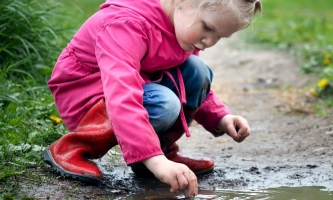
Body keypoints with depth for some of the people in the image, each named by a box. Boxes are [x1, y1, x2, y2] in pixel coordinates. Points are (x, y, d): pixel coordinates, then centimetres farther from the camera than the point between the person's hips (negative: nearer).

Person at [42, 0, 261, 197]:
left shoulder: (185, 24, -5)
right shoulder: (127, 25, -32)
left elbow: (195, 89, 7)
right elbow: (121, 99, -46)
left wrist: (221, 118, -12)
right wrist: (155, 160, -55)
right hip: (83, 94, -8)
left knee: (196, 72, -12)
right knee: (163, 105, -33)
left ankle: (163, 148, 2)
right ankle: (73, 148, -17)